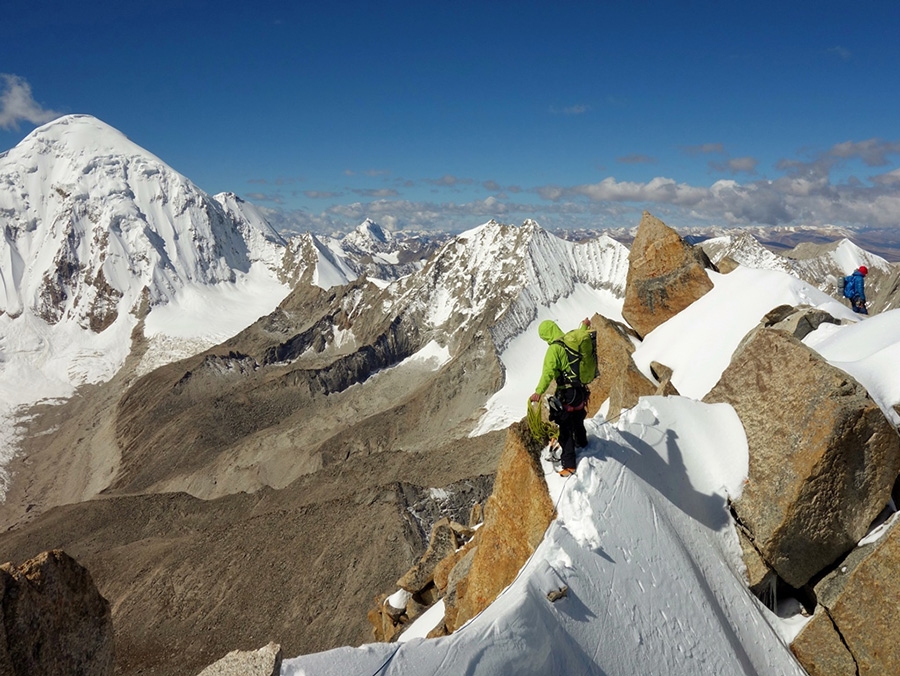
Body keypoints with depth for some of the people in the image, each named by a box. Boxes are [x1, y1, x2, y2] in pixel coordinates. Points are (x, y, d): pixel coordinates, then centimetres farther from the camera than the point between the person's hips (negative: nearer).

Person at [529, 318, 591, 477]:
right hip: (580, 391, 8)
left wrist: (539, 392, -35)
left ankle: (569, 465, -2)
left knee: (565, 429, -3)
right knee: (578, 421, 31)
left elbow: (548, 372, -30)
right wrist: (585, 325, 47)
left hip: (565, 395, -8)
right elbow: (580, 335, 28)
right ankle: (582, 443, 55)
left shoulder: (554, 349, -18)